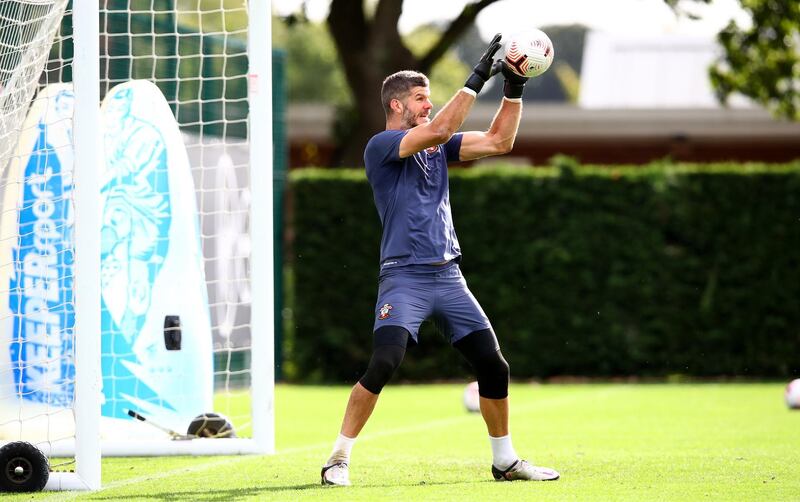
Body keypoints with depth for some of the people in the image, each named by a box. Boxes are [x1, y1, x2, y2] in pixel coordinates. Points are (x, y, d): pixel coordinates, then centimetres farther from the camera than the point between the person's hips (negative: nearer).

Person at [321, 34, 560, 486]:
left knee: (494, 367, 5)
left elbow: (499, 142, 11)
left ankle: (505, 461, 19)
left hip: (449, 277, 7)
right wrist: (476, 80, -18)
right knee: (384, 364, -21)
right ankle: (339, 459, -12)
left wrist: (514, 89, 1)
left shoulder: (438, 147, 16)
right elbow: (439, 129, -20)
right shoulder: (381, 145, -6)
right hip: (404, 277, -7)